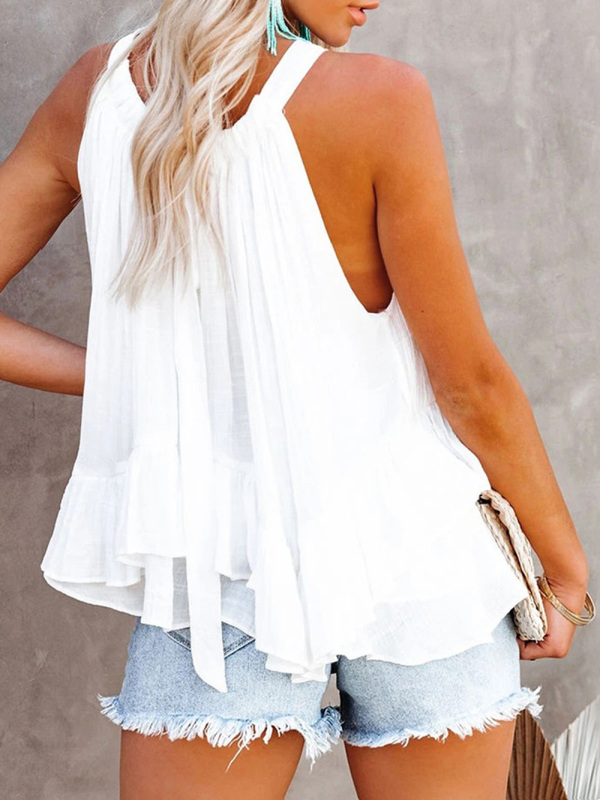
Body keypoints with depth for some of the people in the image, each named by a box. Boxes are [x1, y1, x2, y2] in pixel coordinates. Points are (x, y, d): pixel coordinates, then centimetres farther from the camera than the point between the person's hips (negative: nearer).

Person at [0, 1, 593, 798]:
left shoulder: (97, 90, -2)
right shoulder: (380, 99, -15)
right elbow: (472, 383, -9)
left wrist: (125, 379, 6)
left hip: (213, 574, 3)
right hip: (408, 553, -2)